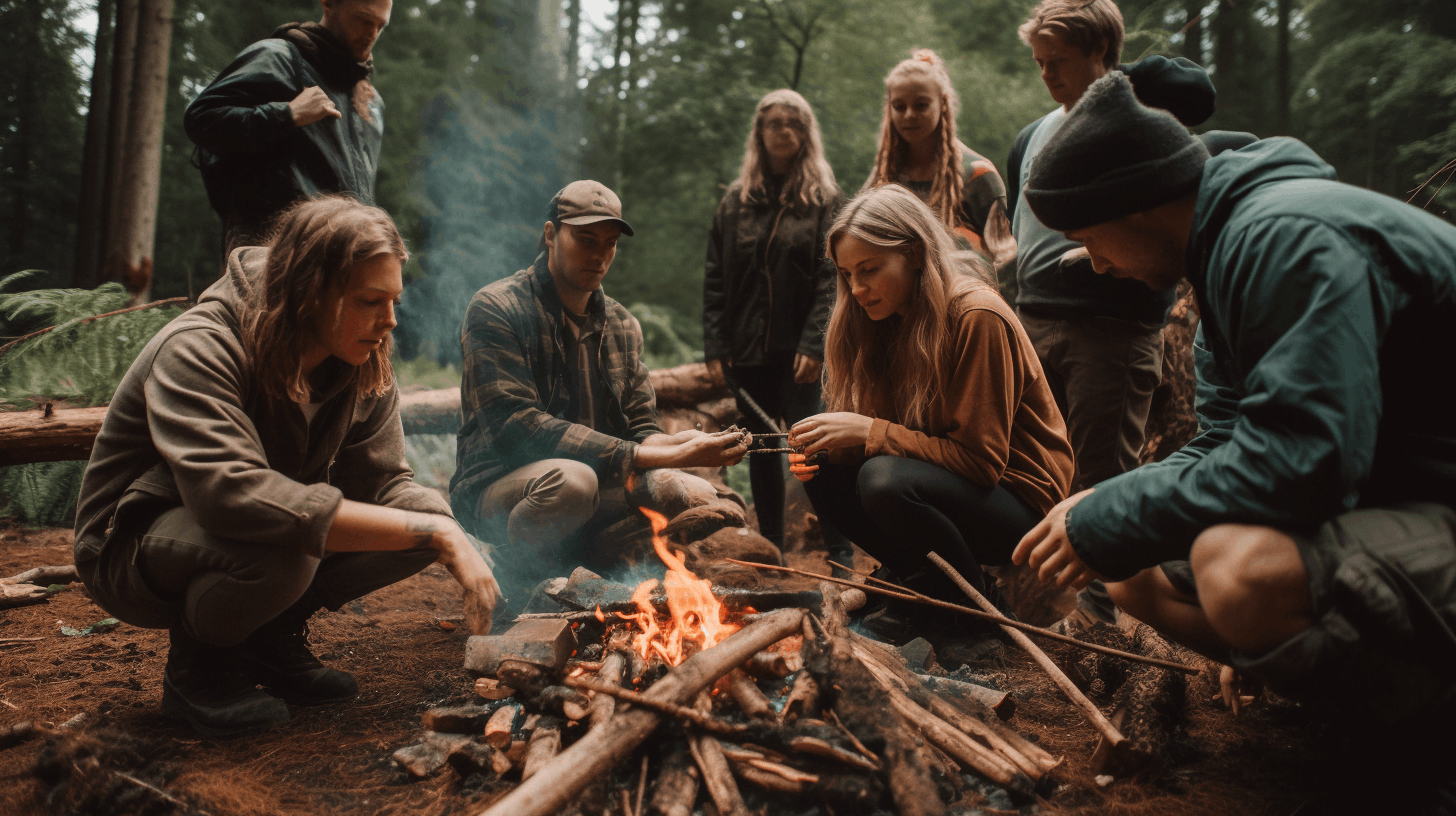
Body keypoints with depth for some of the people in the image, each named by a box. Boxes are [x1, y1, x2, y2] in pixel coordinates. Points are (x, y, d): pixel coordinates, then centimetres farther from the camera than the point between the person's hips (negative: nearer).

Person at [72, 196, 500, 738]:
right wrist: (428, 531, -47)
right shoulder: (197, 351, -30)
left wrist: (457, 545, -34)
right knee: (279, 551, -40)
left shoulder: (362, 366, -7)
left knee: (429, 515, -14)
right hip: (136, 547, -6)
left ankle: (272, 638, 5)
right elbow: (234, 494, -44)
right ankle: (196, 666, -6)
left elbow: (384, 480, -12)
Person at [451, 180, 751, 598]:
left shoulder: (623, 325, 10)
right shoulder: (495, 309, -11)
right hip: (500, 486, -5)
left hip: (603, 481, 6)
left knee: (700, 499, -18)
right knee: (570, 479, -39)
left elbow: (640, 428, 8)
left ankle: (592, 554, 5)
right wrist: (644, 457, -30)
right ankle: (517, 578, -7)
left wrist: (675, 445, -20)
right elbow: (515, 426, -22)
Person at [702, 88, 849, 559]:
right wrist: (714, 345, 0)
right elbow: (714, 278, 9)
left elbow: (832, 277, -6)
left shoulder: (825, 201, 3)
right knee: (761, 448, 10)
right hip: (747, 349, 4)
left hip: (798, 349, -4)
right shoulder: (735, 202, 12)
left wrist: (815, 343, -16)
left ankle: (839, 550, 4)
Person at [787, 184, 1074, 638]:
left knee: (887, 481, -33)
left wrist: (871, 431, -27)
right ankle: (924, 588, 1)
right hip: (944, 481, 8)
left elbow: (982, 459, -23)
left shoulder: (978, 318, -20)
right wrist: (834, 442, -16)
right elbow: (890, 435, 5)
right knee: (823, 475, -10)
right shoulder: (892, 323, 5)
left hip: (1022, 505, -8)